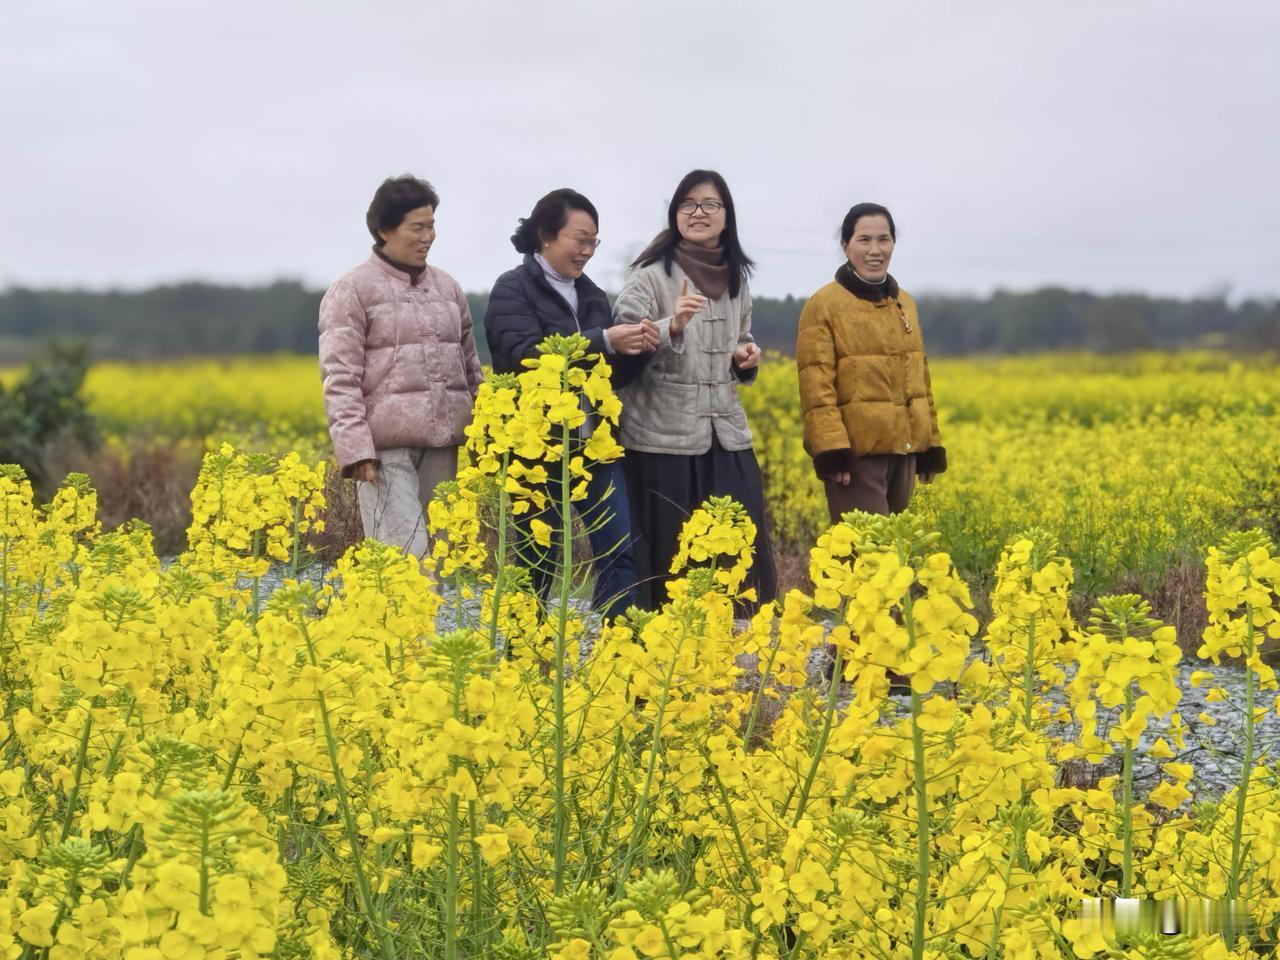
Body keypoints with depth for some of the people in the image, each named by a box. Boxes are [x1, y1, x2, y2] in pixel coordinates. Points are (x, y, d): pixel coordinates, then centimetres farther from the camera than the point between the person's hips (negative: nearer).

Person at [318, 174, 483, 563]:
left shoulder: (447, 287, 16)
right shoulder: (352, 292, -1)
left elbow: (469, 366, 22)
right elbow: (340, 377, -7)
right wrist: (354, 449, -16)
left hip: (442, 444, 6)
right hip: (387, 447, -6)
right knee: (406, 558, -13)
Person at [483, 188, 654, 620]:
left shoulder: (592, 295, 14)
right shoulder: (513, 290, -4)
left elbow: (613, 377, 16)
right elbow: (526, 358, -20)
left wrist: (637, 350, -6)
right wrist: (604, 341, -26)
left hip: (594, 447, 6)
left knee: (619, 553, -4)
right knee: (536, 565, 2)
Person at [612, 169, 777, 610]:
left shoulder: (735, 278, 12)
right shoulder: (652, 274, -6)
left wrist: (748, 358, 4)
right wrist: (673, 325, -32)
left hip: (726, 434, 5)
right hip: (662, 437, -5)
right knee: (668, 556, -3)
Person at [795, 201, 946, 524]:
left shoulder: (905, 303, 15)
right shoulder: (824, 305, -5)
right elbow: (816, 386, -12)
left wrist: (931, 445, 15)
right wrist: (831, 451, -20)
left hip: (903, 449, 7)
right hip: (856, 450, -7)